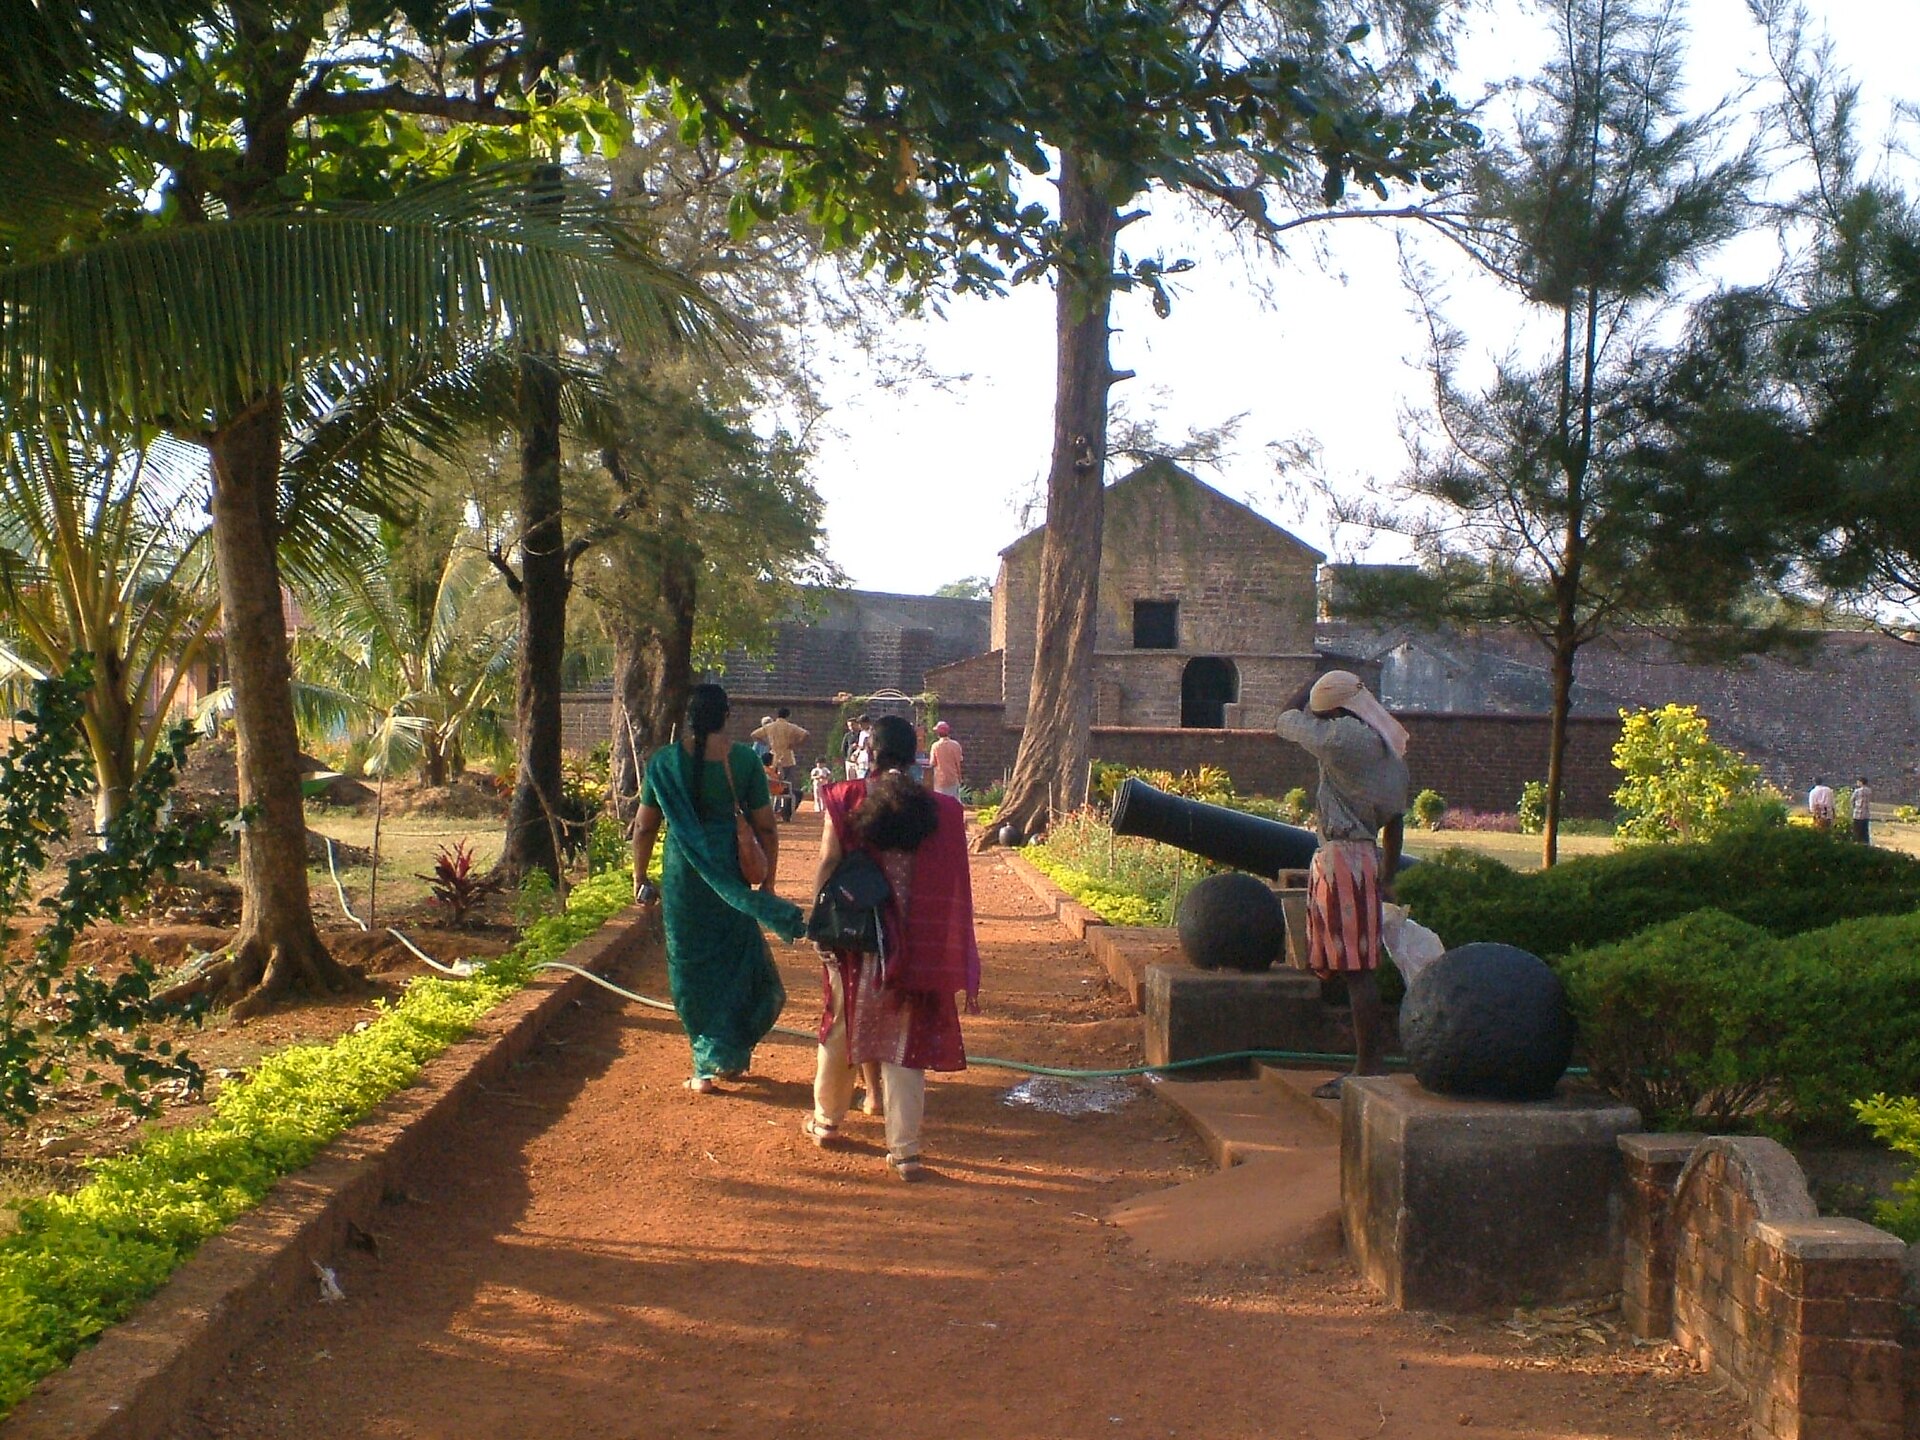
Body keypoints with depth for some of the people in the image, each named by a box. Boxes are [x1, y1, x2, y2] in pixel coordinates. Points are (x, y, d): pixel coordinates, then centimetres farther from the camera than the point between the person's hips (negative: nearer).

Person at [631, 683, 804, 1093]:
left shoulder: (664, 761, -3)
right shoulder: (743, 759, -5)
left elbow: (644, 827, 0)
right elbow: (766, 827, -4)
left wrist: (641, 878, 11)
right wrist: (767, 881, 5)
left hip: (682, 876, 0)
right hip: (731, 874, 0)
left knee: (690, 967, 11)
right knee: (737, 963, 18)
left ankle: (706, 1068, 12)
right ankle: (730, 1056, 20)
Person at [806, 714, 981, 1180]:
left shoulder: (847, 799, -6)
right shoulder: (942, 811, -4)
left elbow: (827, 866, -8)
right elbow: (954, 893, -4)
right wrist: (964, 972, 4)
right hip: (916, 950, 0)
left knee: (840, 1033, 19)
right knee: (905, 1046, 7)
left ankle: (827, 1122, 36)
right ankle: (904, 1151, 6)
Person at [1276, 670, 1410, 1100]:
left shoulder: (1346, 738, -12)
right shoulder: (1391, 751, 14)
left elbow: (1288, 722, 2)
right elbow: (1396, 822, 19)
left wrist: (1308, 693, 20)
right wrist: (1387, 879, 25)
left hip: (1341, 859, -9)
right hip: (1364, 857, 9)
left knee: (1357, 968, -7)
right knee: (1357, 968, 12)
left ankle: (1367, 1070, -5)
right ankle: (1367, 1066, 16)